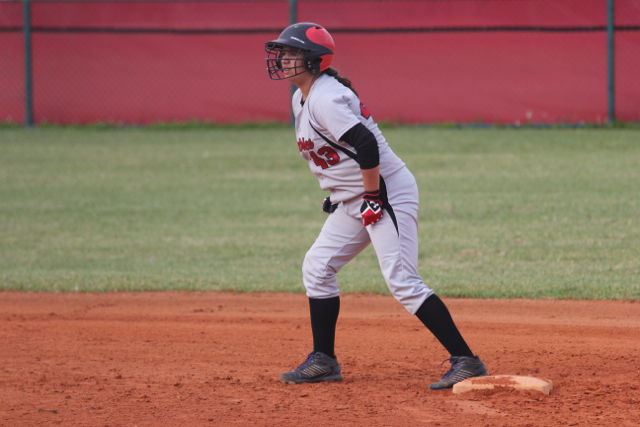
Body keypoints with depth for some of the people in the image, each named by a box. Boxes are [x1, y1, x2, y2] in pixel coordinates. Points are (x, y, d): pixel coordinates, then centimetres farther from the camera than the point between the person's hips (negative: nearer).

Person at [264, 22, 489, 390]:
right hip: (352, 201, 11)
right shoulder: (301, 98, 12)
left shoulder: (325, 98, -20)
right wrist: (339, 193, 20)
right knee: (317, 266, 12)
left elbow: (366, 145, -29)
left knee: (403, 282, -16)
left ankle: (466, 361, -16)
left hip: (388, 192, -11)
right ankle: (324, 361, 20)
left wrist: (373, 197, -22)